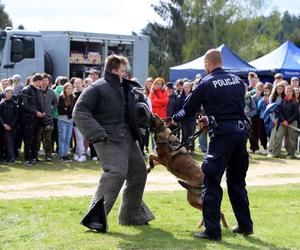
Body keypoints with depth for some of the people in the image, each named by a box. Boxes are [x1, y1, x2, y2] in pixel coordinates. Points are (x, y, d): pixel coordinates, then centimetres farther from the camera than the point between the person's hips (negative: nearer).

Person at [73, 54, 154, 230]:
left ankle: (131, 215, 25)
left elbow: (142, 98, 34)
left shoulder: (127, 88, 16)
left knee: (139, 172, 11)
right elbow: (80, 112, -13)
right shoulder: (98, 88, -8)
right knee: (116, 173, -21)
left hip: (128, 137, 9)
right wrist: (97, 133, -21)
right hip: (109, 138, -9)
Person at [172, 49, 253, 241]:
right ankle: (245, 225, 24)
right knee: (237, 181, 19)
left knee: (211, 181, 0)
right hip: (242, 130, 6)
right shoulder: (237, 81, 12)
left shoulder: (206, 84, -3)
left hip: (223, 134, -6)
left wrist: (175, 119, 25)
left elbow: (188, 111, 5)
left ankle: (212, 230, -2)